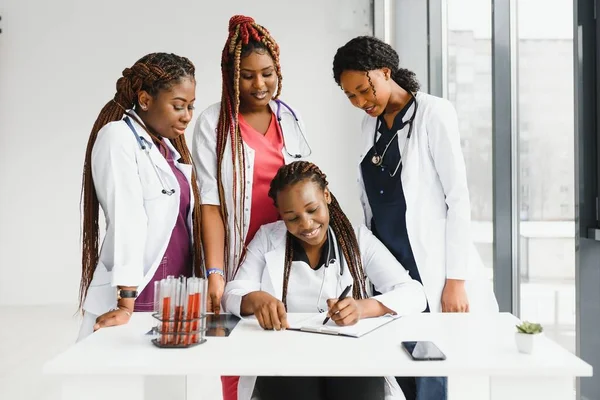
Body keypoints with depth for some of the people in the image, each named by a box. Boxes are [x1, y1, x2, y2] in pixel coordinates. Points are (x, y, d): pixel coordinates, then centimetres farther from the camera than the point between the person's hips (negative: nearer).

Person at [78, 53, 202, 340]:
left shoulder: (169, 145, 14)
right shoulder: (118, 137, -8)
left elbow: (184, 220, 13)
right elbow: (126, 219, -17)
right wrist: (126, 304, -22)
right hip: (139, 297, -7)